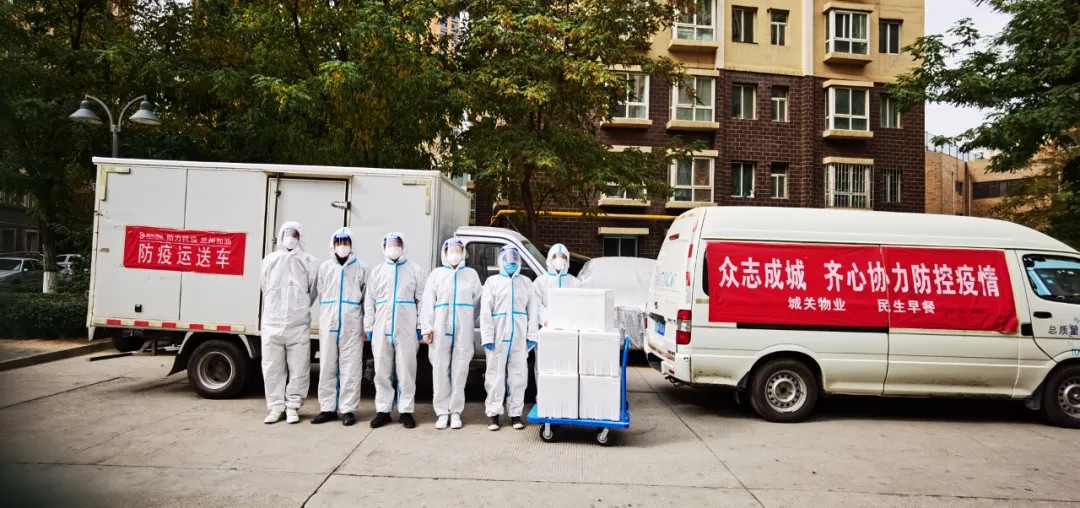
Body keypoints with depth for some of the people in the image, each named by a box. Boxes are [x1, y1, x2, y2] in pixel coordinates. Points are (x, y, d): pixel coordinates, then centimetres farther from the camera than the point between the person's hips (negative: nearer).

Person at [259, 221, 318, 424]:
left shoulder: (308, 261, 3)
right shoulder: (270, 260, 10)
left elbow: (312, 291, 7)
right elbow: (265, 290, 18)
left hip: (299, 324, -2)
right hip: (272, 322, 2)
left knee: (298, 368, 1)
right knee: (272, 368, 5)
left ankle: (292, 406, 11)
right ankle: (276, 407, 14)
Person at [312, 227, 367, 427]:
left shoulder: (361, 268, 6)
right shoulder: (325, 267, 11)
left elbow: (366, 298, 6)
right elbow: (321, 295, 15)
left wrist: (366, 325, 3)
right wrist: (325, 318, 12)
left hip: (352, 325, -2)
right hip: (328, 324, 2)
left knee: (350, 367, -2)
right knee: (327, 367, 5)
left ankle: (348, 409, 4)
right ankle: (328, 408, 13)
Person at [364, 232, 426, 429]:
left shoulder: (415, 270, 7)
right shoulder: (377, 271, 15)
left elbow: (422, 300, 3)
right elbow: (369, 302, 13)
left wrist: (421, 327, -4)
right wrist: (368, 328, 6)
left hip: (406, 330, -3)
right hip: (381, 330, 3)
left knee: (406, 371, 0)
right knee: (382, 372, 6)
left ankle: (405, 411, 8)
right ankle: (383, 411, 14)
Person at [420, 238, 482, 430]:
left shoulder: (471, 274, 11)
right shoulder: (437, 274, 8)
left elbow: (478, 301, 11)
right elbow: (427, 302, 4)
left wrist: (471, 322, 5)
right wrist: (426, 328, -3)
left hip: (463, 331, 0)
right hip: (441, 330, 0)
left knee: (460, 371, 1)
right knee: (440, 371, 1)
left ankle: (455, 411, 11)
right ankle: (442, 412, 10)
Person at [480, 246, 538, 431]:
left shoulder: (526, 283, 13)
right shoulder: (492, 282, 6)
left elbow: (532, 311, 10)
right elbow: (485, 311, 0)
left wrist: (532, 336, 2)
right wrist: (487, 337, -8)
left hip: (520, 337, 2)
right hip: (498, 336, -2)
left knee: (518, 375, 4)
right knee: (496, 375, 1)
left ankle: (516, 413, 13)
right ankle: (493, 413, 9)